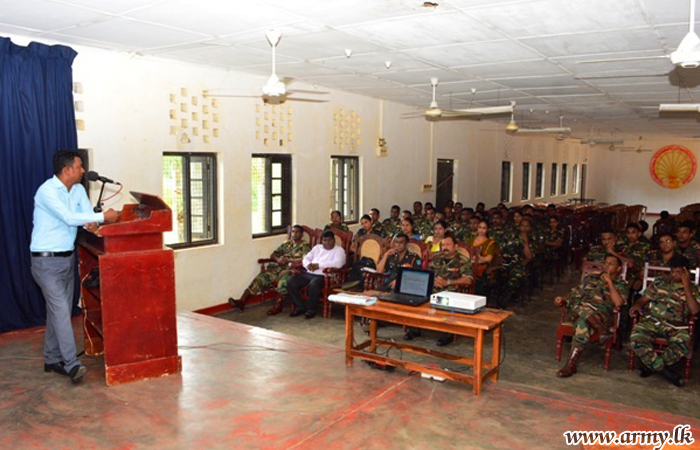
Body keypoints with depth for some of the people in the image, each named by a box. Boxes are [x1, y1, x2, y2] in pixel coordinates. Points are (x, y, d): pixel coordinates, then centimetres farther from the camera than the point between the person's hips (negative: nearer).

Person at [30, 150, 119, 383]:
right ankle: (72, 364, -13)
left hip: (68, 257, 8)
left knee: (59, 310, 12)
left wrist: (91, 222, -18)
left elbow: (88, 213, 5)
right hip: (47, 260, -8)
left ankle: (52, 360, 23)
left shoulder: (78, 189, 6)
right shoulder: (47, 191, -18)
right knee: (60, 308, -12)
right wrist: (103, 217, -25)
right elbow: (69, 217, -27)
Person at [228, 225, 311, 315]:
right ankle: (242, 301, -21)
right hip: (278, 267, 6)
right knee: (262, 276, -15)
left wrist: (288, 260, -14)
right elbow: (273, 255, 20)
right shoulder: (286, 244, 23)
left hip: (292, 269, -5)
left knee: (284, 277, -39)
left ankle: (278, 305, -39)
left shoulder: (305, 246, 5)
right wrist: (278, 259, -5)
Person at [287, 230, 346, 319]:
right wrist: (308, 265, -5)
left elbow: (338, 263, -16)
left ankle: (312, 309, -14)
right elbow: (306, 258, 22)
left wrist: (318, 265, -15)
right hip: (309, 273, 6)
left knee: (313, 285, -37)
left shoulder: (339, 250, 4)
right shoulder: (317, 247, 24)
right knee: (291, 282, -14)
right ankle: (299, 307, -1)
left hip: (323, 276, -6)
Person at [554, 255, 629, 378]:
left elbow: (618, 303, -1)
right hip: (577, 311, 4)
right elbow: (575, 294, 24)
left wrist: (609, 282, 3)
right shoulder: (590, 278, 30)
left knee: (584, 321, -38)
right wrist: (563, 300, 3)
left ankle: (571, 364, -42)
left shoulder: (622, 285, 20)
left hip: (602, 315, -4)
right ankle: (602, 330, -47)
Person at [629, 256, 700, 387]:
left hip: (675, 326, -1)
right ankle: (665, 371, -21)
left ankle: (652, 366, -17)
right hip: (652, 321, 1)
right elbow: (644, 299, 17)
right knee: (636, 337, -32)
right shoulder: (660, 281, 18)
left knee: (683, 343, -37)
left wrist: (686, 285, -7)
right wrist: (637, 305, -8)